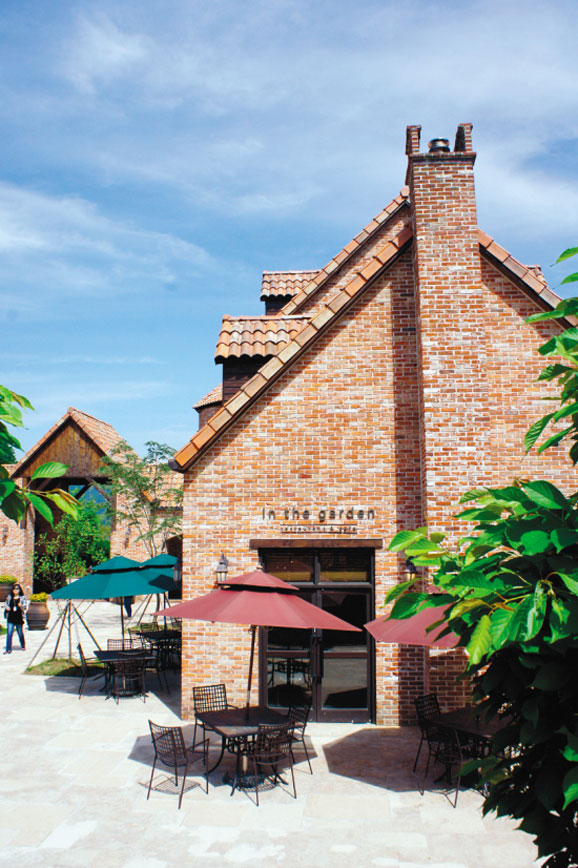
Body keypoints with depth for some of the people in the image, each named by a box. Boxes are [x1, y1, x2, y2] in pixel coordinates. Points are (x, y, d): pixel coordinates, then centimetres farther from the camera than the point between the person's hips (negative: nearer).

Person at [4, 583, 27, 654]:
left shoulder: (22, 598, 1)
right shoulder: (9, 597, 7)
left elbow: (24, 608, -2)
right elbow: (6, 604, 18)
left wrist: (20, 606, -23)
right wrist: (7, 607, -5)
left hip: (19, 618, -1)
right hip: (10, 618, 1)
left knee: (20, 633, 8)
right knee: (9, 633, -6)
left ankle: (23, 646, 28)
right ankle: (8, 649, -3)